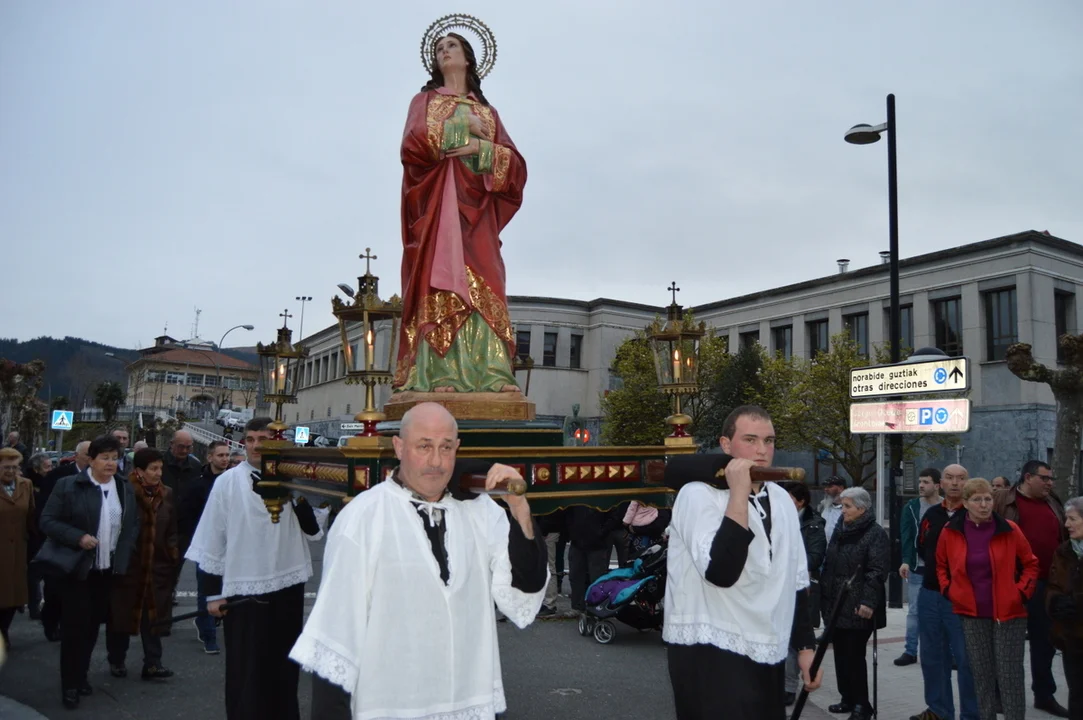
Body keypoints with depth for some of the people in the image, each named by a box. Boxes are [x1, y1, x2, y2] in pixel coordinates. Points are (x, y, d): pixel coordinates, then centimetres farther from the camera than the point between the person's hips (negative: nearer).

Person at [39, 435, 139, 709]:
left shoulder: (126, 489, 7)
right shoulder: (68, 486, -7)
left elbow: (134, 524, 13)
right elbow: (48, 521, -10)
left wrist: (125, 552, 0)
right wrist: (78, 537, -21)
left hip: (108, 571, 4)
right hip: (78, 569, -4)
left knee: (92, 625, 12)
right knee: (74, 626, 0)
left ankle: (81, 676, 27)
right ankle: (69, 684, 12)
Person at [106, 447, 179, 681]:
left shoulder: (166, 495, 4)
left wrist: (173, 554, 4)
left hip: (157, 566, 3)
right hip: (126, 565, -3)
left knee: (154, 615, 3)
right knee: (122, 613, 10)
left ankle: (152, 663, 8)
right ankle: (116, 660, 25)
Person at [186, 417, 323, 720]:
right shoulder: (227, 482, -3)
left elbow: (314, 532, -5)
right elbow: (213, 539, -1)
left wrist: (302, 501, -22)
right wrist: (213, 593, 0)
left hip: (286, 587, 2)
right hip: (242, 590, -1)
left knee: (283, 666, 16)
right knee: (244, 670, 9)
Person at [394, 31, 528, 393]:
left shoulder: (487, 111, 23)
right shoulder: (425, 100, 18)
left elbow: (515, 162, 9)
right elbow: (413, 144, -3)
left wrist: (480, 148, -8)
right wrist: (464, 130, -1)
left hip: (476, 204, 2)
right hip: (438, 202, -2)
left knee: (484, 284, -11)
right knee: (440, 280, -15)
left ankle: (492, 373, -17)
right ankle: (439, 373, -20)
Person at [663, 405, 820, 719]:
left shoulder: (781, 499, 10)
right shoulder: (698, 494, -14)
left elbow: (796, 580, 17)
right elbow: (721, 573, -27)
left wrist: (806, 645, 15)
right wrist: (739, 493, -25)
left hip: (767, 653, 7)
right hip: (709, 653, -7)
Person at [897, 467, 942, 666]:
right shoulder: (911, 507, 1)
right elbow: (906, 536, -6)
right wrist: (905, 561, -19)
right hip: (917, 569, 1)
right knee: (914, 611, 6)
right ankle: (910, 651, 13)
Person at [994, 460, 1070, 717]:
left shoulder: (1054, 504, 12)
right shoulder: (1005, 502, -5)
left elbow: (1063, 541, 18)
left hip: (1045, 583, 5)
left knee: (1045, 641, 13)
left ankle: (1044, 694, 26)